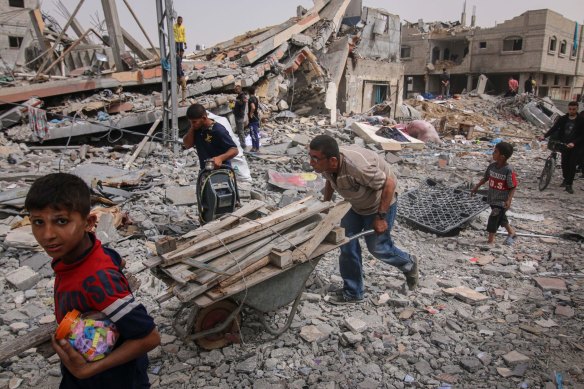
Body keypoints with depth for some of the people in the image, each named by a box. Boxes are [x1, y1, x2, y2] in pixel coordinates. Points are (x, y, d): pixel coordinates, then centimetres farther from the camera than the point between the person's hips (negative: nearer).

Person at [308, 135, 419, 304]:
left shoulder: (357, 166, -42)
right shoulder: (326, 165, -19)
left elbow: (389, 183, -32)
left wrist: (381, 217, -28)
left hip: (380, 203, -7)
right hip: (357, 205, 7)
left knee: (377, 247, 6)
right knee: (347, 242, 3)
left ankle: (408, 264, 37)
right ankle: (352, 292, 18)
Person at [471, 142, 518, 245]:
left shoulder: (508, 170, -21)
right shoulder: (492, 166, -3)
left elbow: (513, 187, -17)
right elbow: (485, 178, 14)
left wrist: (509, 200, -25)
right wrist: (476, 187, 17)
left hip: (502, 201, -7)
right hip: (492, 198, 7)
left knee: (493, 218, -5)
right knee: (500, 217, 22)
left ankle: (490, 241, 8)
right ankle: (511, 233, 45)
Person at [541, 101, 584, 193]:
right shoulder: (563, 119, 0)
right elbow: (554, 128, -5)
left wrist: (573, 143, -27)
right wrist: (545, 136, -20)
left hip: (575, 147, -3)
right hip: (564, 145, 3)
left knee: (572, 165, -4)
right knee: (564, 163, 11)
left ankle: (569, 185, 0)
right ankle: (566, 179, 31)